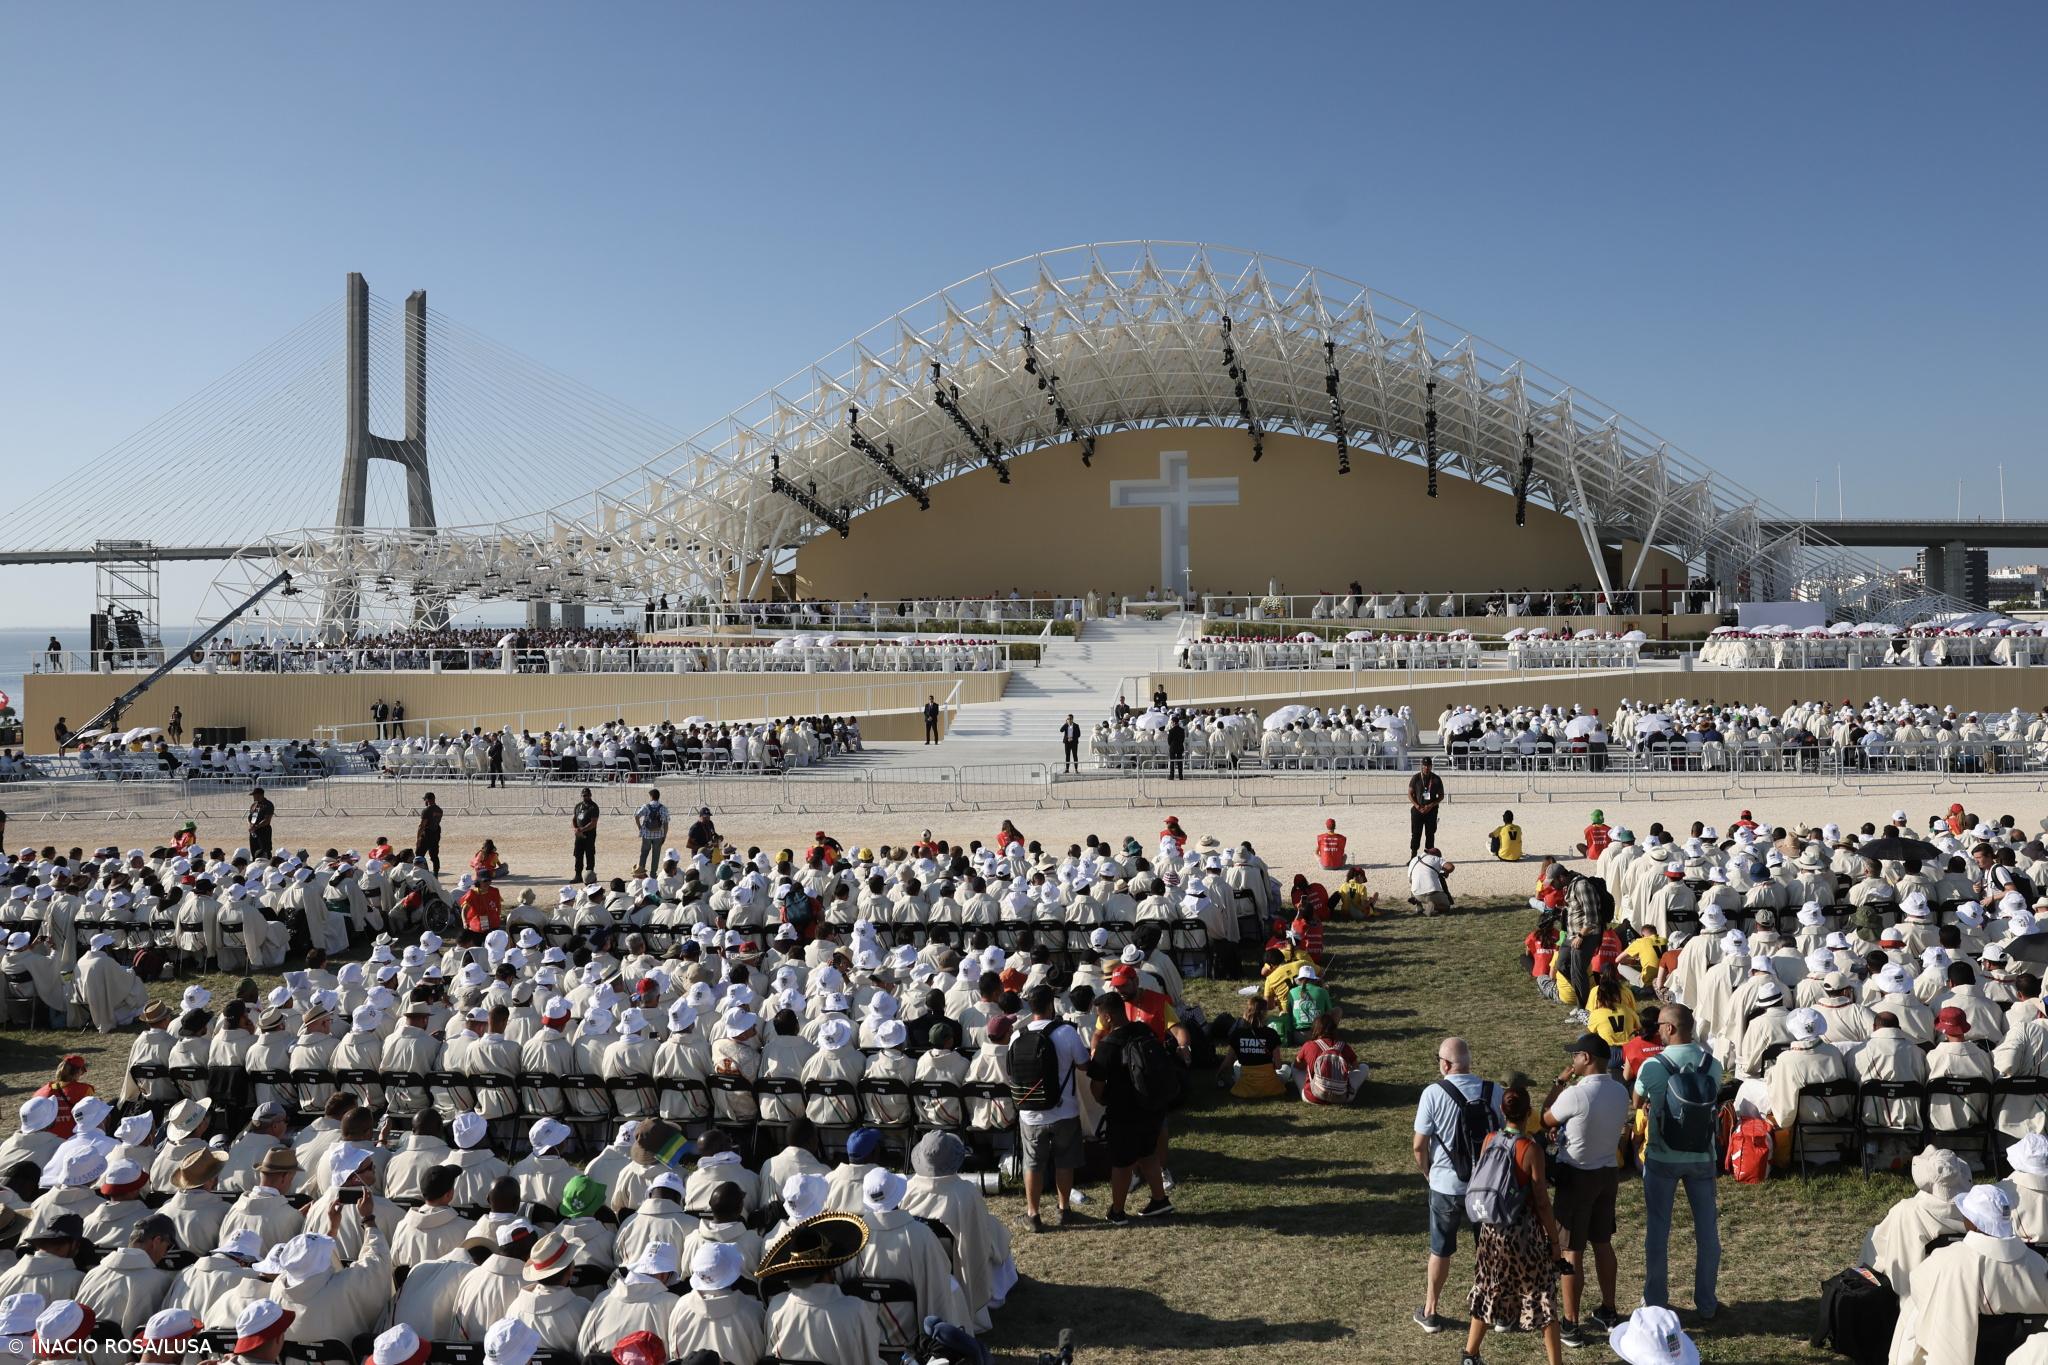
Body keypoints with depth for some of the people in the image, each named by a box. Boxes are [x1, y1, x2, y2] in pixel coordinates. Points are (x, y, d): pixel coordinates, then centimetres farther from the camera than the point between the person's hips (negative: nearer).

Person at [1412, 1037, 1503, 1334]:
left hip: (1447, 1186, -2)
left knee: (1440, 1250, 14)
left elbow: (1420, 1145, -12)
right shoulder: (1495, 1092, -8)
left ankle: (1430, 1313, 26)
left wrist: (1428, 1172, 7)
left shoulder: (1433, 1093, -16)